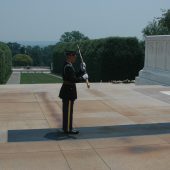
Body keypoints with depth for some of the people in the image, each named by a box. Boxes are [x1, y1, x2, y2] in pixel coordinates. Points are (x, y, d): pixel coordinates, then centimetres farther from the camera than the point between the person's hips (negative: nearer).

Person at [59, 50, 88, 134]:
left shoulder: (67, 65, 13)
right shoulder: (68, 67, -20)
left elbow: (75, 76, 15)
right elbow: (73, 79, -25)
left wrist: (82, 70, 5)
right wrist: (83, 78, -15)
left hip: (67, 90, 11)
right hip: (69, 90, -11)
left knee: (67, 110, 17)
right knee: (68, 110, -2)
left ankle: (66, 127, 26)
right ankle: (68, 129, 7)